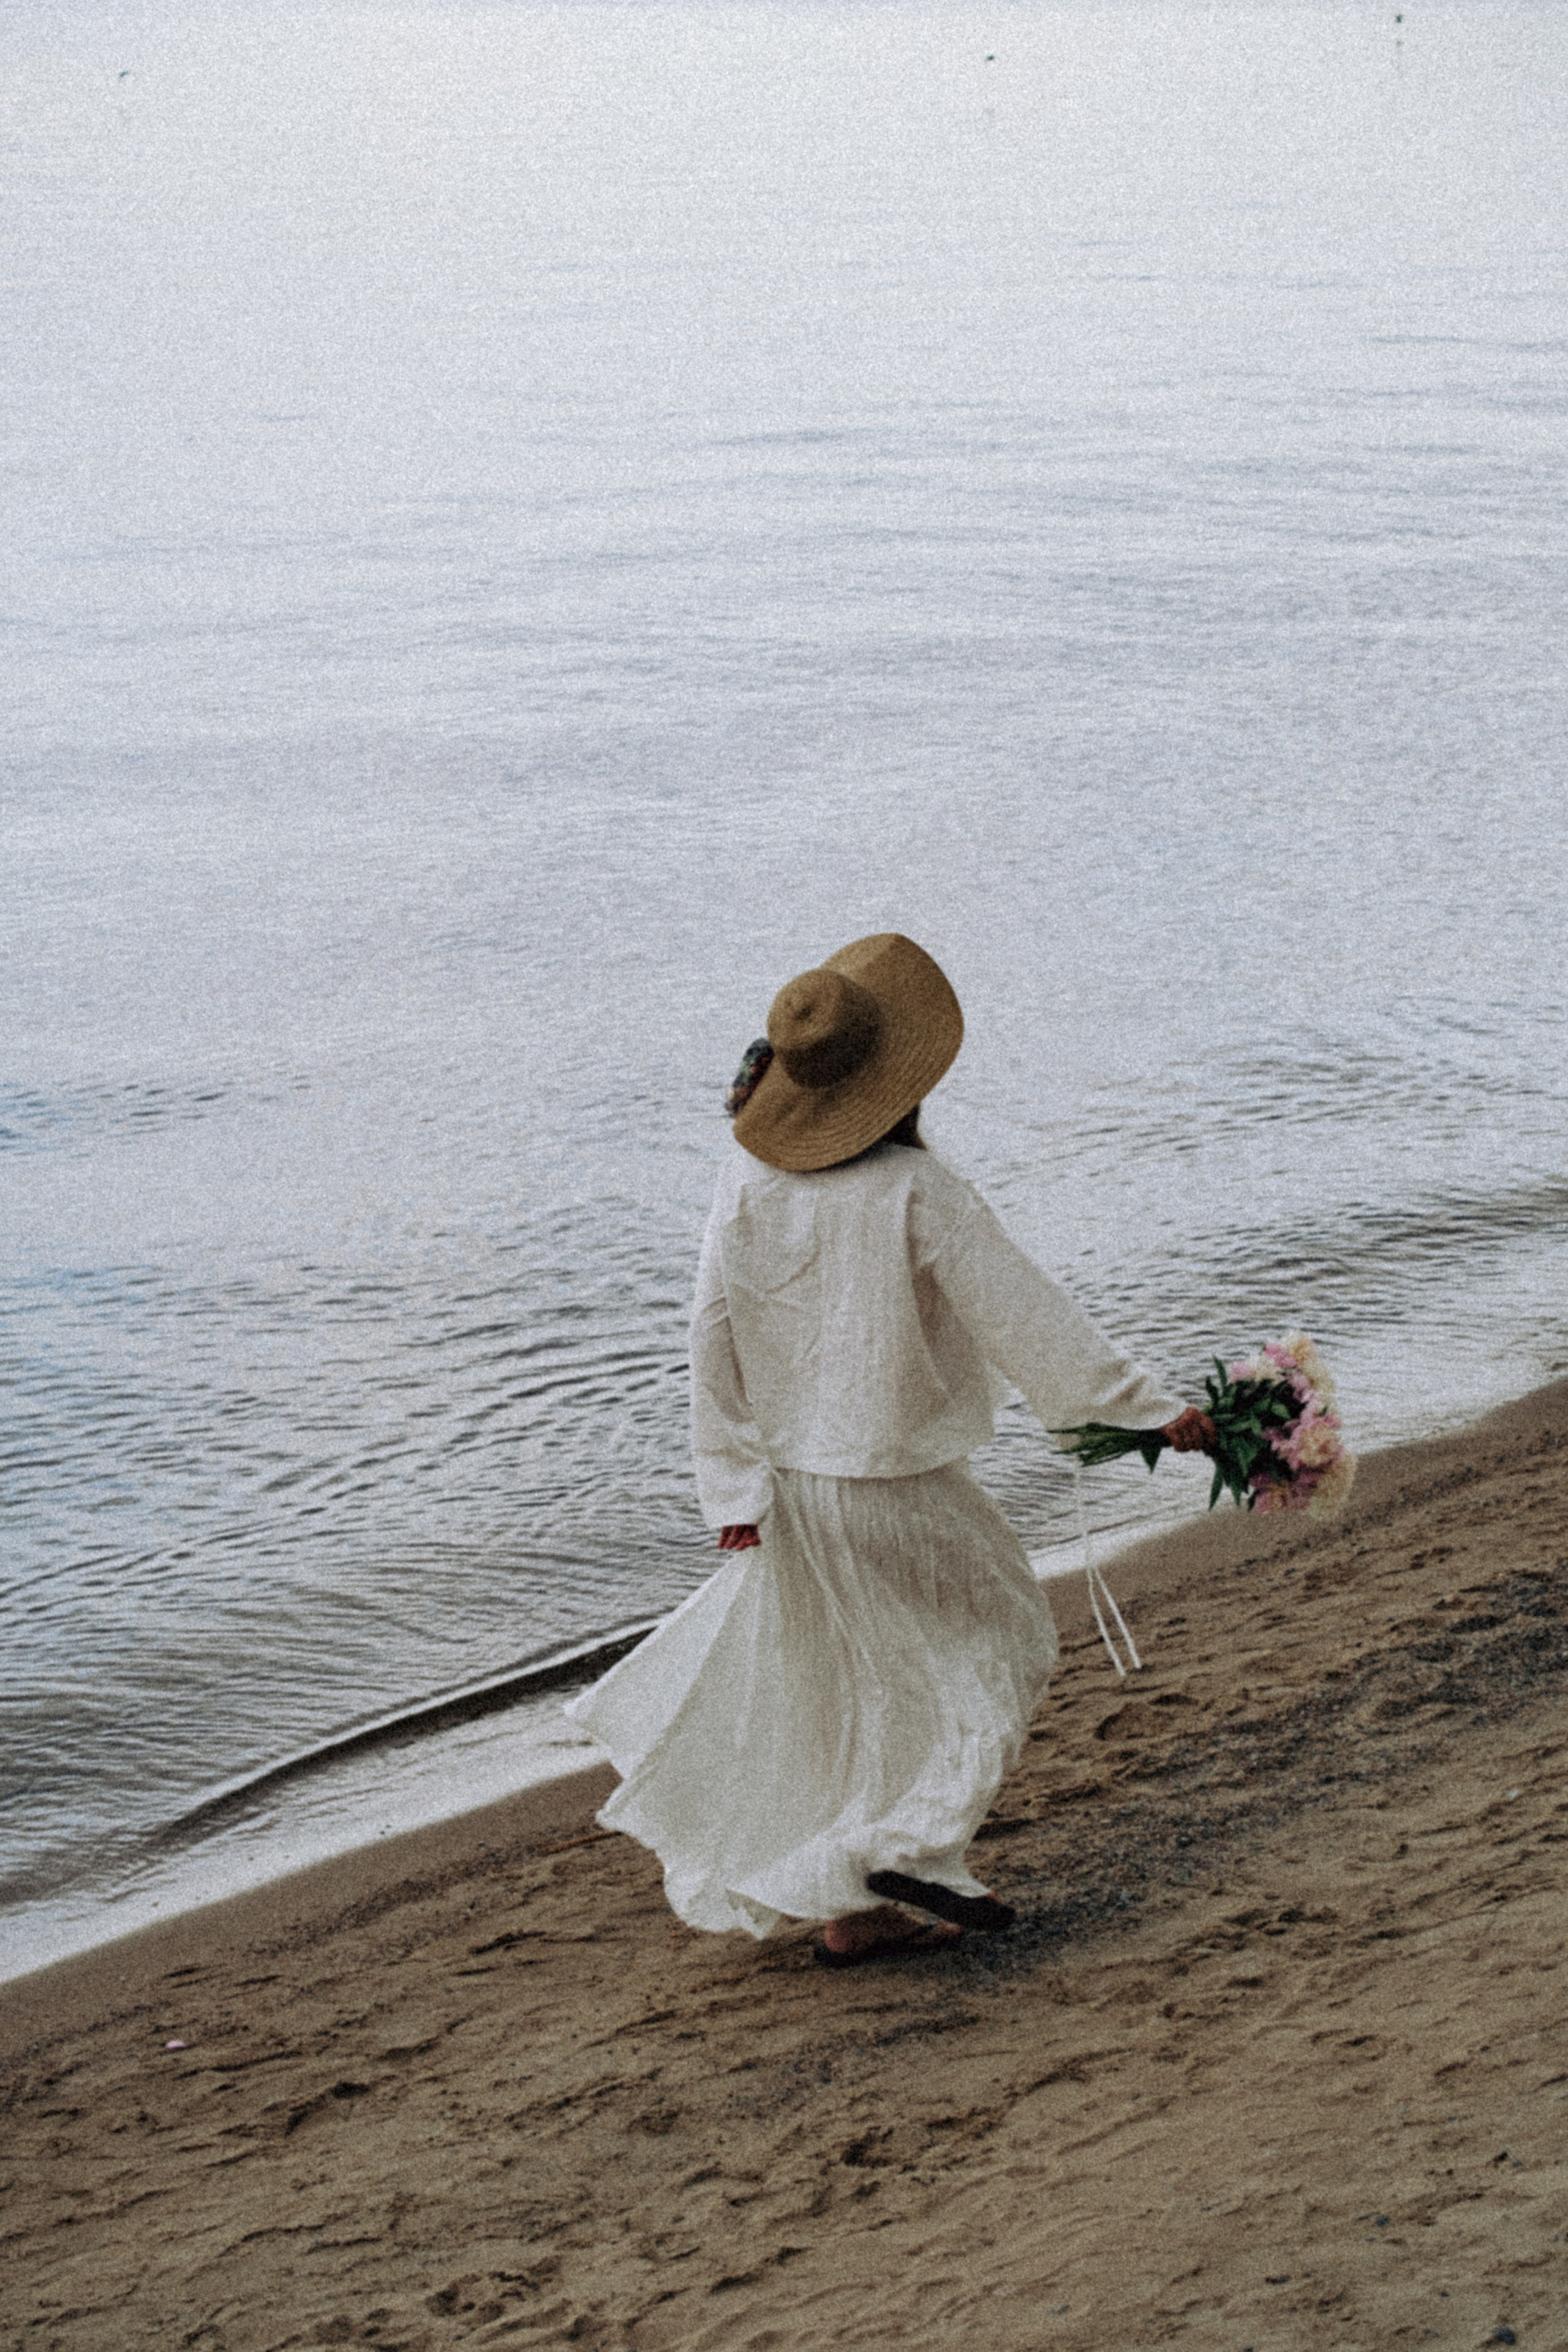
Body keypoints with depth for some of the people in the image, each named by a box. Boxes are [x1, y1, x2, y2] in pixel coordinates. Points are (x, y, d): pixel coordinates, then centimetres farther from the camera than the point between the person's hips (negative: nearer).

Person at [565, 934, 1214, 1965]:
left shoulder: (748, 1183, -7)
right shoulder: (915, 1194, -22)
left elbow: (715, 1339, -3)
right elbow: (1028, 1315, -17)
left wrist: (736, 1490, 6)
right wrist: (1155, 1407, -7)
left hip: (792, 1479, 6)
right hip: (901, 1487, -6)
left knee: (847, 1681, 22)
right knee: (990, 1645, 16)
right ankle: (906, 1846, 7)